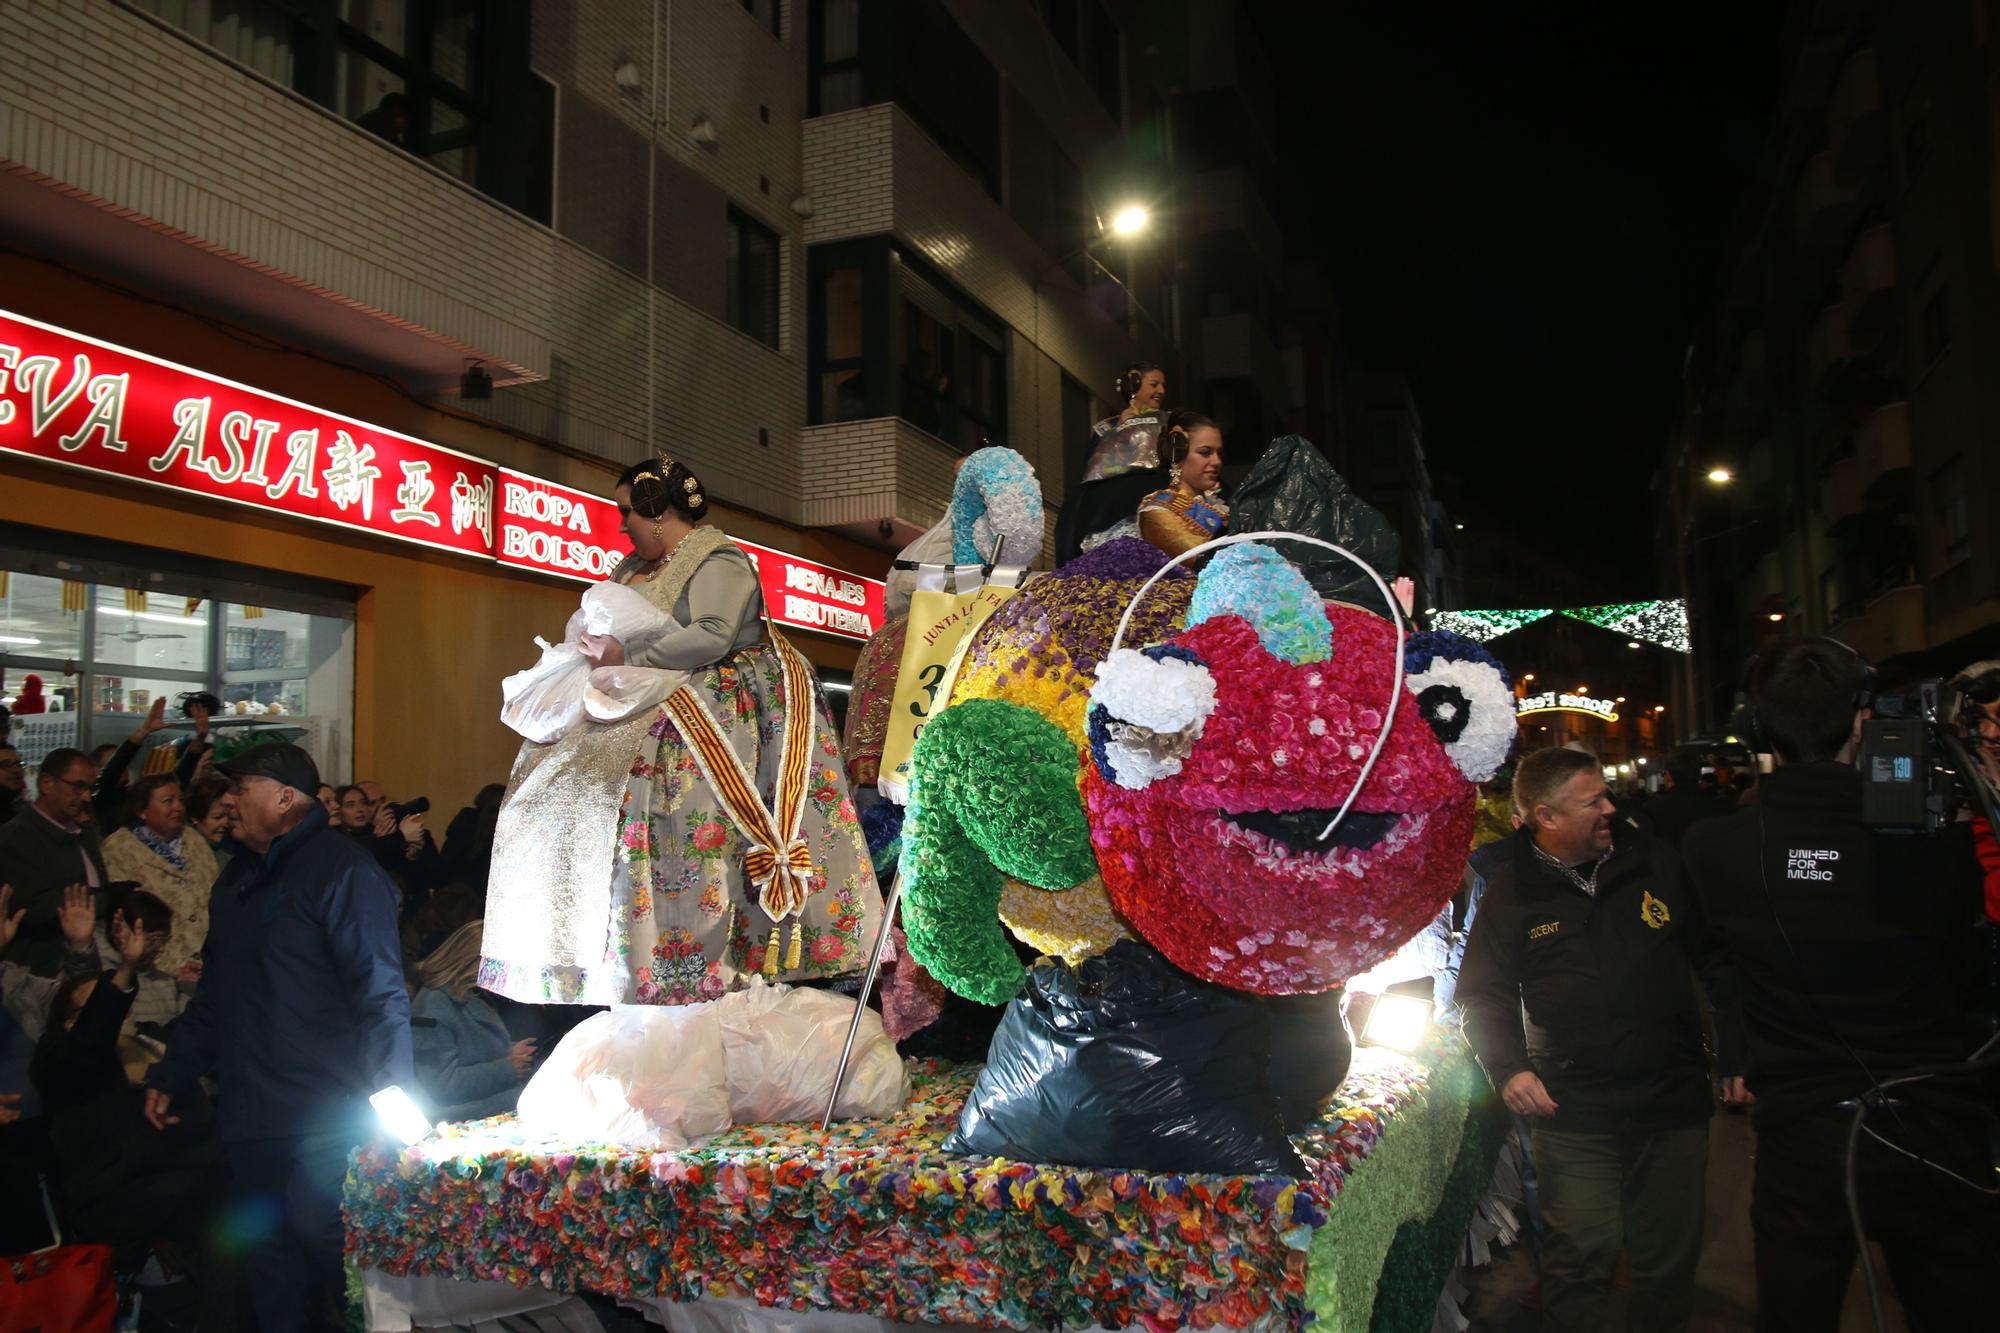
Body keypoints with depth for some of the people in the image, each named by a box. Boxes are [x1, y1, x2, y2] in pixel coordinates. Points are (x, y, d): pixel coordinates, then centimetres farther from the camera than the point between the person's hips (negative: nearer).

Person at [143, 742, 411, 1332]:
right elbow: (214, 990, 24)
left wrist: (390, 1101, -23)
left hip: (324, 1112, -8)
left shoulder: (341, 871, -11)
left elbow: (381, 992, -17)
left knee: (319, 1233, -6)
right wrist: (173, 1076, 19)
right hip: (248, 1108, 8)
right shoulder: (238, 878, 16)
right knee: (266, 1255, 13)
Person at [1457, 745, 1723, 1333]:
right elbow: (1482, 991, 3)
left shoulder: (1654, 861, 3)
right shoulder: (1512, 891, -2)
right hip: (1574, 1110, -2)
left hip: (1674, 1102, 3)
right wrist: (1508, 1068, -10)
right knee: (1581, 1255, -3)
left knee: (1670, 1255, 13)